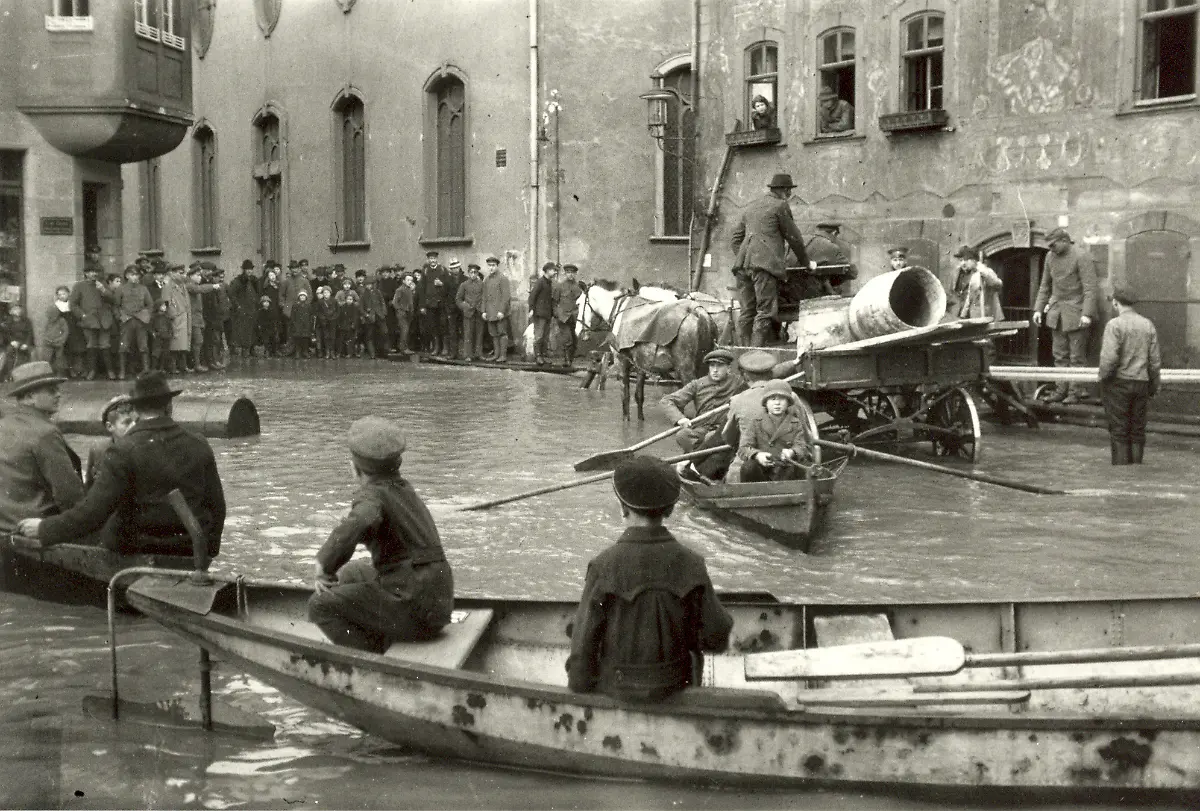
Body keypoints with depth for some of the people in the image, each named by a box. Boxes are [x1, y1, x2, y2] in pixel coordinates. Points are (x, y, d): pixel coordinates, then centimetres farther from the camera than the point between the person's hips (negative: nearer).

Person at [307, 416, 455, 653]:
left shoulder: (373, 495, -12)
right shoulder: (403, 489, 16)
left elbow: (355, 526, -33)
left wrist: (324, 568, -20)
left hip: (414, 611, -9)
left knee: (321, 605, -1)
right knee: (351, 574, 28)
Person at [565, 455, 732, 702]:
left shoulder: (604, 566, -22)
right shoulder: (689, 564, -16)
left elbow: (584, 642, -17)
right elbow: (717, 637, -9)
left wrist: (579, 687, -1)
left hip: (618, 689, -2)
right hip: (674, 686, 2)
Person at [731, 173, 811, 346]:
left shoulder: (750, 207, 25)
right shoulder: (780, 205, 4)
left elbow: (736, 237, 26)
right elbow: (794, 237, 8)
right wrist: (805, 262, 19)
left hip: (743, 264, 7)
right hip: (764, 263, -7)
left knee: (746, 311, 6)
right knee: (765, 312, -10)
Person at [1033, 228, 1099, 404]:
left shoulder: (1081, 258, -11)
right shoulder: (1050, 257, 9)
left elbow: (1090, 288, -14)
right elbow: (1044, 285, 18)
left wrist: (1087, 314, -21)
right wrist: (1038, 309, 12)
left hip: (1075, 313, -6)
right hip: (1056, 312, 6)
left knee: (1076, 356, -1)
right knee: (1060, 355, 9)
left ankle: (1076, 392, 3)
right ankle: (1062, 389, 14)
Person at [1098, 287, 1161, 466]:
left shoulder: (1114, 325, -11)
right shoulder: (1148, 325, 5)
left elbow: (1109, 358, -19)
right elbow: (1155, 360, 6)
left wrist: (1103, 374, -2)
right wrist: (1154, 386, 15)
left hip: (1118, 383, -5)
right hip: (1141, 383, 5)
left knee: (1119, 431, 0)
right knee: (1137, 431, 10)